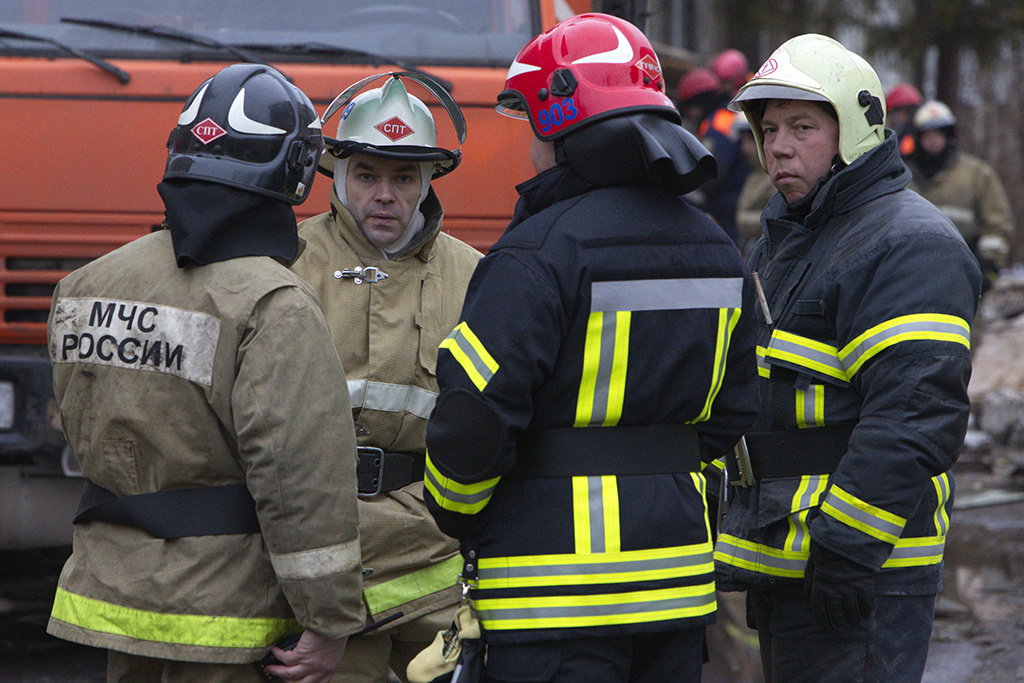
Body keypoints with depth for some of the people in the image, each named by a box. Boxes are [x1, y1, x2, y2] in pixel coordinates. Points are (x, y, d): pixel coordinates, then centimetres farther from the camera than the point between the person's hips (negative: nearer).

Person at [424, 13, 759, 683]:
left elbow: (474, 419, -17)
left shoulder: (539, 253, -15)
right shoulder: (716, 250, 10)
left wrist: (456, 516, 0)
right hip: (677, 574, 8)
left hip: (555, 588, -7)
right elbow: (730, 411, 17)